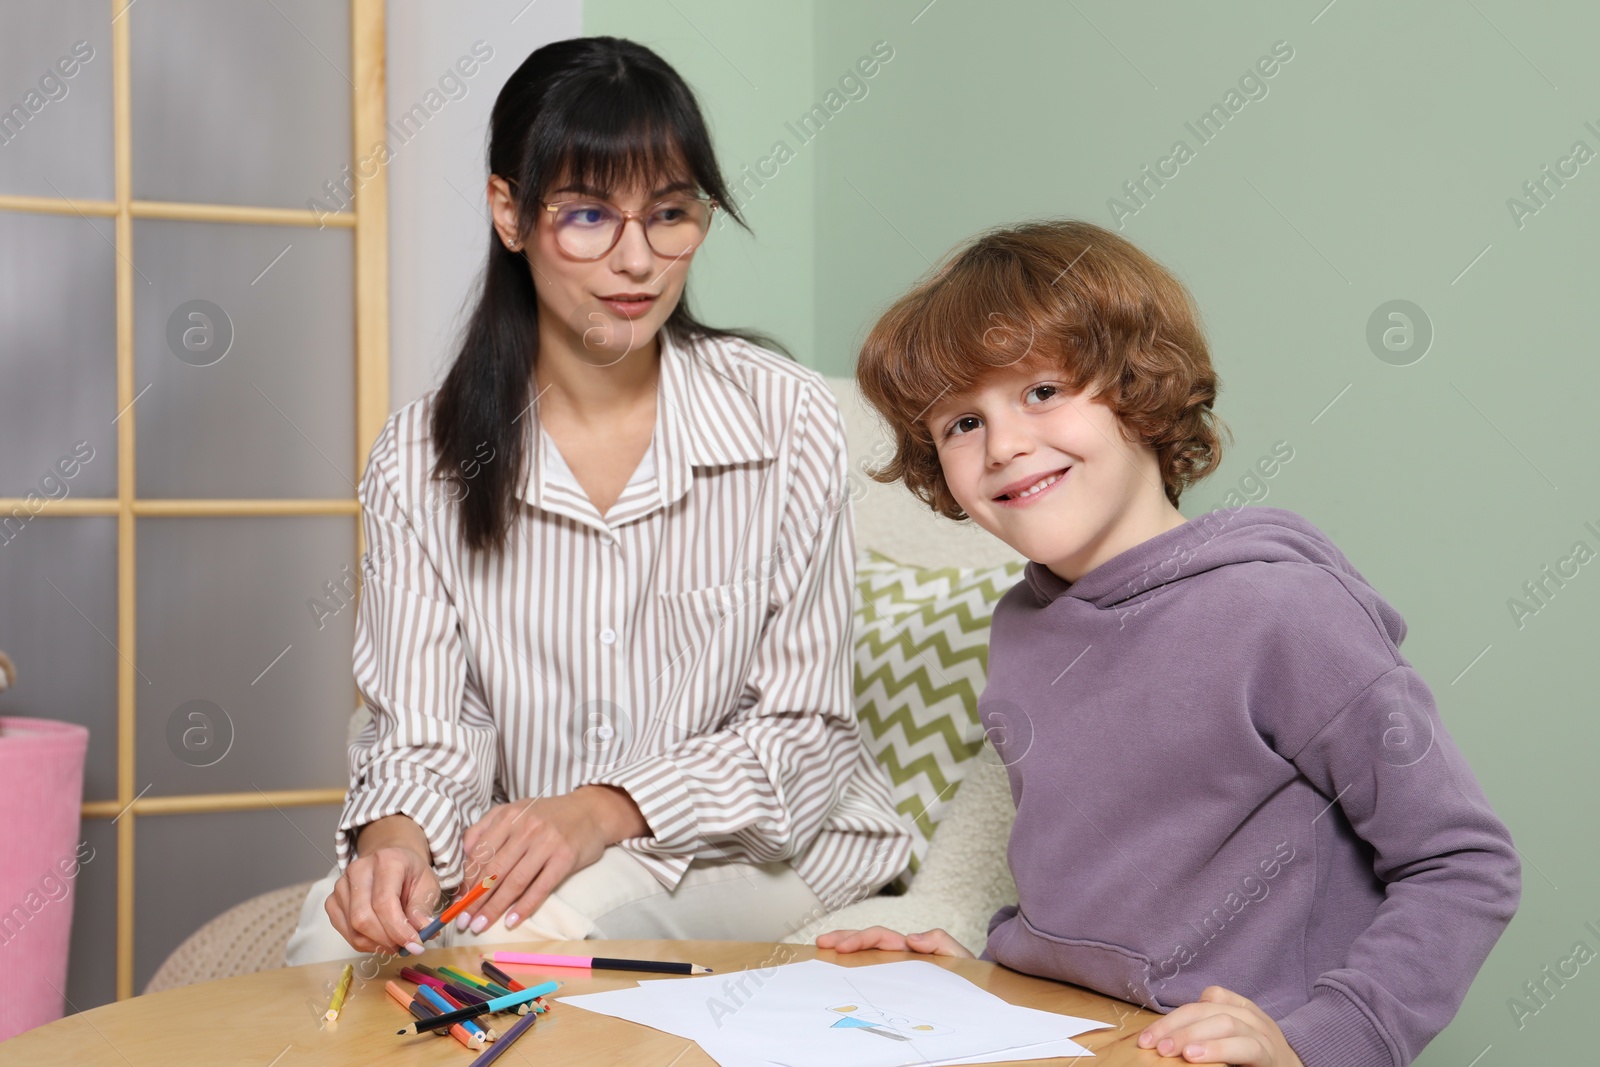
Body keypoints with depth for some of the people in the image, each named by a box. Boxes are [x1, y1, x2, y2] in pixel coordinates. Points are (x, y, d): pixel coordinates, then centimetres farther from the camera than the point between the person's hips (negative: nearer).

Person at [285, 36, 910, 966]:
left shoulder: (789, 421, -9)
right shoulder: (420, 460, -3)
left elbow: (802, 729, -7)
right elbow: (421, 733, -5)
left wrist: (604, 811, -22)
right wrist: (395, 835, -29)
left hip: (760, 846, -2)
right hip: (524, 845, 2)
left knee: (532, 925, -31)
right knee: (340, 923, -27)